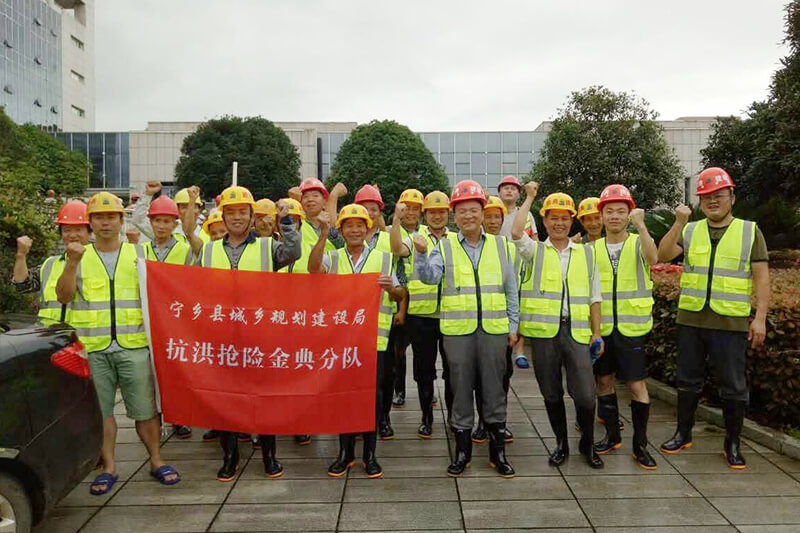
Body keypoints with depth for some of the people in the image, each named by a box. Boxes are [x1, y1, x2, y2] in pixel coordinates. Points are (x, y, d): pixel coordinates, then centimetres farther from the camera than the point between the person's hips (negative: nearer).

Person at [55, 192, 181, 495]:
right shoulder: (81, 257, 9)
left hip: (134, 345, -1)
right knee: (99, 410, 8)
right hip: (93, 348, 1)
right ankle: (108, 467, 22)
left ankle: (156, 461, 17)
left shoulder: (138, 253, 9)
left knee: (146, 408, 3)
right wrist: (71, 263, -16)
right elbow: (64, 296, -2)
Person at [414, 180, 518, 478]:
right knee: (461, 389, 8)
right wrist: (421, 253, -27)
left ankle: (498, 451, 21)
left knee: (494, 389, 7)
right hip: (457, 330, -1)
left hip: (494, 329, 1)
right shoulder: (445, 246, 5)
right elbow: (430, 277, -10)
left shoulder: (500, 245, 9)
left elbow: (511, 289, 11)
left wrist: (513, 325, 7)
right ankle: (462, 450, 22)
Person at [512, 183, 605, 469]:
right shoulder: (535, 251, 7)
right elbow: (516, 232, -14)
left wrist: (597, 332, 7)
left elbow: (594, 296, 13)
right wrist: (529, 197, -4)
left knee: (586, 393, -4)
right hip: (543, 330, 0)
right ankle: (561, 444, 28)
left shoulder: (586, 253, 13)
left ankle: (588, 443, 21)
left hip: (576, 330, 1)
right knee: (551, 392, 9)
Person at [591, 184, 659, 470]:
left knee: (637, 385, 0)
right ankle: (612, 435, 27)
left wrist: (640, 225, -29)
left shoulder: (639, 243, -1)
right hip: (601, 327, 3)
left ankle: (640, 444, 13)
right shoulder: (593, 249, 6)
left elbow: (652, 258, -26)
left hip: (632, 328, -3)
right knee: (604, 381, 11)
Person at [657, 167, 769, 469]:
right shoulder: (690, 231, 7)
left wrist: (760, 318, -9)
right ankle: (683, 434, 28)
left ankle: (733, 444, 22)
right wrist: (678, 224, -16)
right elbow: (662, 255, -8)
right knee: (688, 380, 13)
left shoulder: (749, 231, 3)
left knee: (733, 387, 5)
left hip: (731, 323, -2)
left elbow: (761, 277, -1)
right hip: (690, 320, 2)